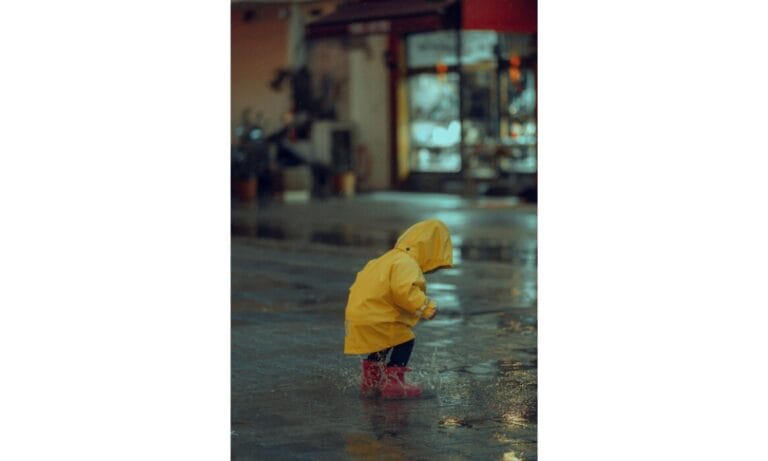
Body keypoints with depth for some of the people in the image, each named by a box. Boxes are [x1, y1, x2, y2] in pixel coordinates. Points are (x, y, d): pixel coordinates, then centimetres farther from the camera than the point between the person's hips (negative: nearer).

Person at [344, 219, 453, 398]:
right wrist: (426, 306, -27)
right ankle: (392, 382, -3)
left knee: (384, 343, 27)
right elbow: (404, 289, -31)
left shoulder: (391, 258, 20)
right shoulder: (407, 264, -14)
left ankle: (371, 380, 37)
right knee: (405, 341, -6)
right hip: (373, 318, -10)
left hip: (358, 312, 10)